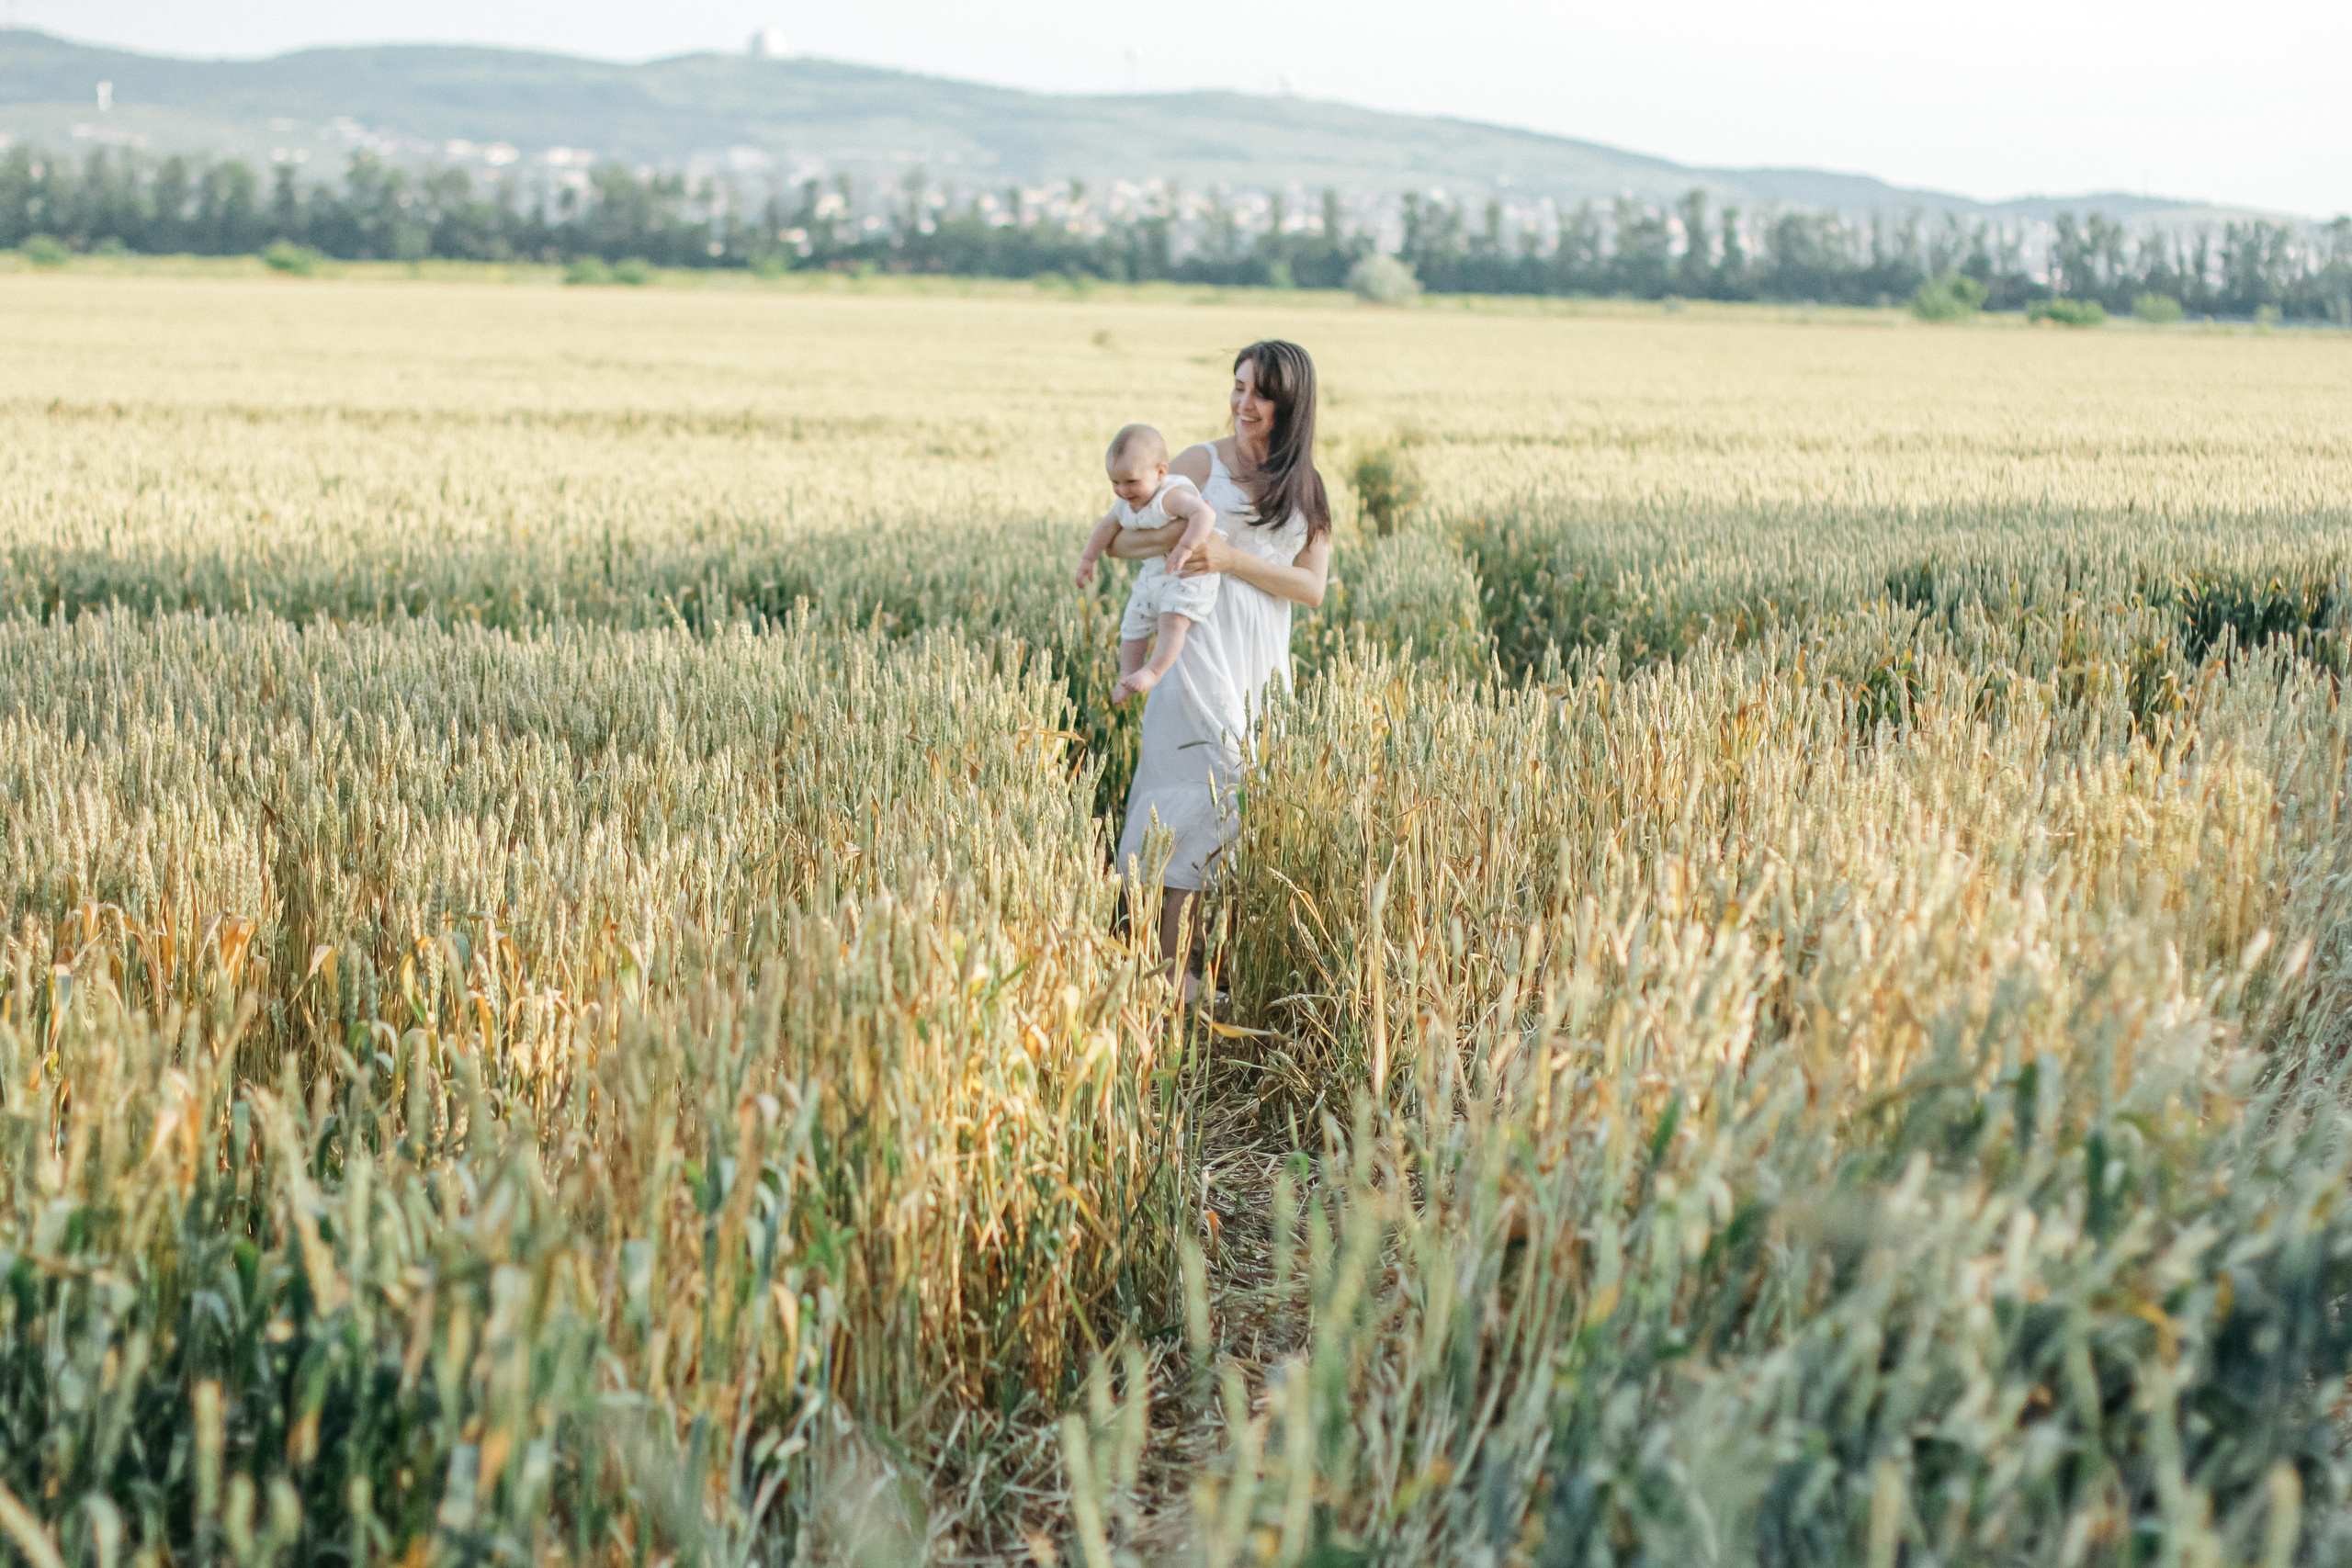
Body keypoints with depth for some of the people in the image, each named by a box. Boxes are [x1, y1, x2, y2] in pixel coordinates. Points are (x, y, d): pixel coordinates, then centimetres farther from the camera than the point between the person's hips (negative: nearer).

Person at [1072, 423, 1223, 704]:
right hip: (1152, 577, 9)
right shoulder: (1126, 504, 1)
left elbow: (1204, 515, -42)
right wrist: (1088, 558, 18)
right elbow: (1108, 526, 19)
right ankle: (1128, 679, 27)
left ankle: (1154, 672, -31)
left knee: (1172, 620, -30)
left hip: (1189, 575, -9)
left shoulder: (1173, 496, -28)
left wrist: (1185, 548, -50)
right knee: (1132, 627, 13)